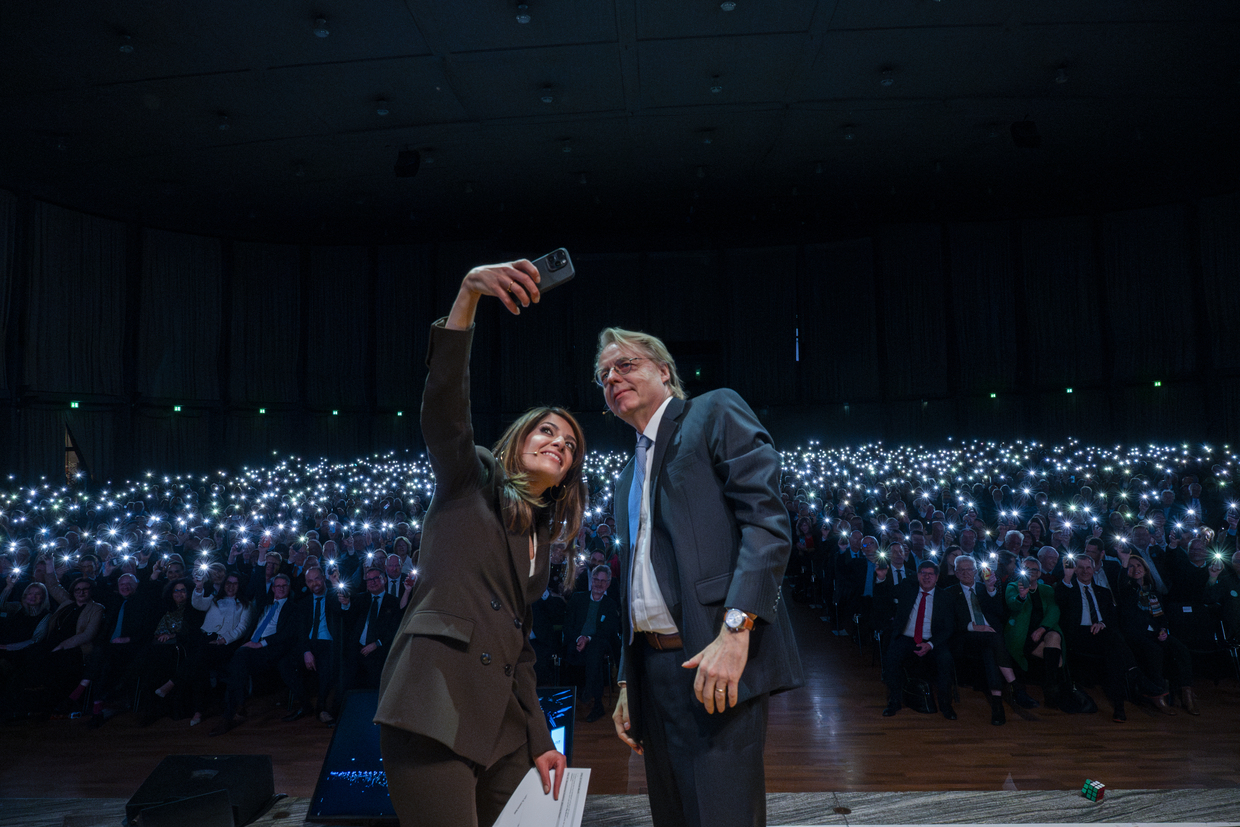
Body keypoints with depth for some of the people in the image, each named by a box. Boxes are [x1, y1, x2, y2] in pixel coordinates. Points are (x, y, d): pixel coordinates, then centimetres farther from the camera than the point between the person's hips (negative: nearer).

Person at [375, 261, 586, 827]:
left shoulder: (541, 541, 21)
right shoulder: (469, 482, 5)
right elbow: (443, 402, -14)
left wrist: (539, 738, 14)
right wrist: (469, 293, -26)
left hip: (502, 720, 7)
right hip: (435, 707, -6)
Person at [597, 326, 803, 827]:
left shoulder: (716, 413, 2)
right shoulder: (628, 476, 24)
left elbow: (768, 520, -12)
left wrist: (734, 630, -22)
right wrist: (627, 683, 18)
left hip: (715, 661, -7)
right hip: (652, 667, 8)